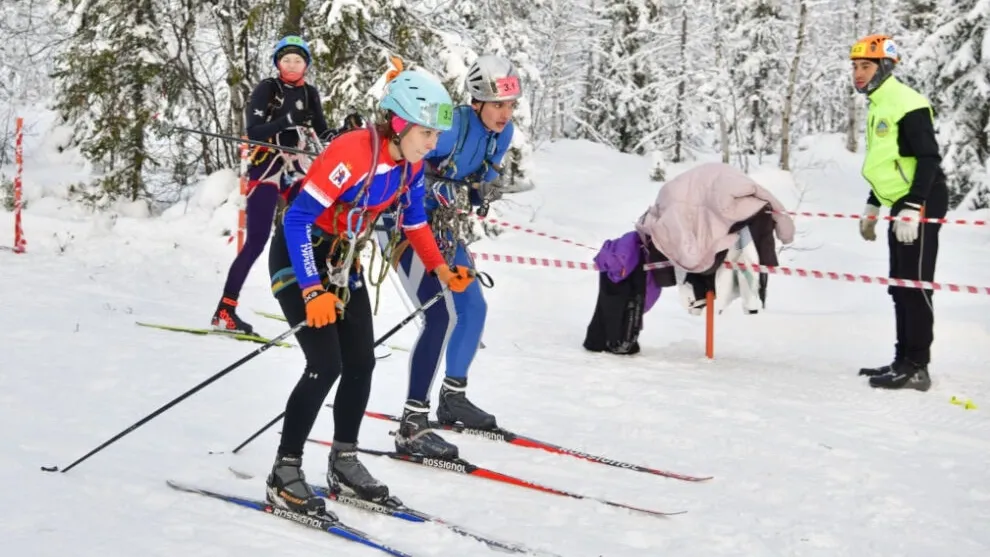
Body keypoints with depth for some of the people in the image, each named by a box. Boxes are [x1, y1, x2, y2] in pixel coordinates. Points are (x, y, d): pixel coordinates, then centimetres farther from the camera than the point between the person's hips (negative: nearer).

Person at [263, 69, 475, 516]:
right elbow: (296, 219, -30)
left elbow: (414, 220, 12)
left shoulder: (411, 162, -6)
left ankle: (343, 463, 20)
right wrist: (312, 291, -35)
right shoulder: (352, 153, -31)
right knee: (326, 366, -15)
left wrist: (440, 269, 2)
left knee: (361, 363, 4)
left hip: (344, 262, 8)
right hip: (299, 256, -8)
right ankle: (284, 473, -3)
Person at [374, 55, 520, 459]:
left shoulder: (502, 132, -2)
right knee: (442, 316, -18)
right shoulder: (451, 127, -26)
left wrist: (484, 190, -7)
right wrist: (441, 190, -32)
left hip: (443, 225, 9)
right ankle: (412, 427, -15)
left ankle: (453, 398, 34)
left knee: (473, 309, 13)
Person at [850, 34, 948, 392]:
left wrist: (912, 208, -24)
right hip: (901, 205, 10)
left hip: (920, 205, -10)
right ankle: (904, 360, 21)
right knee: (900, 286, 14)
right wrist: (872, 207, 26)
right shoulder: (879, 107, 16)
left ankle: (917, 368, -6)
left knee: (915, 285, -9)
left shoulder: (908, 104, -14)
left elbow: (929, 158, -19)